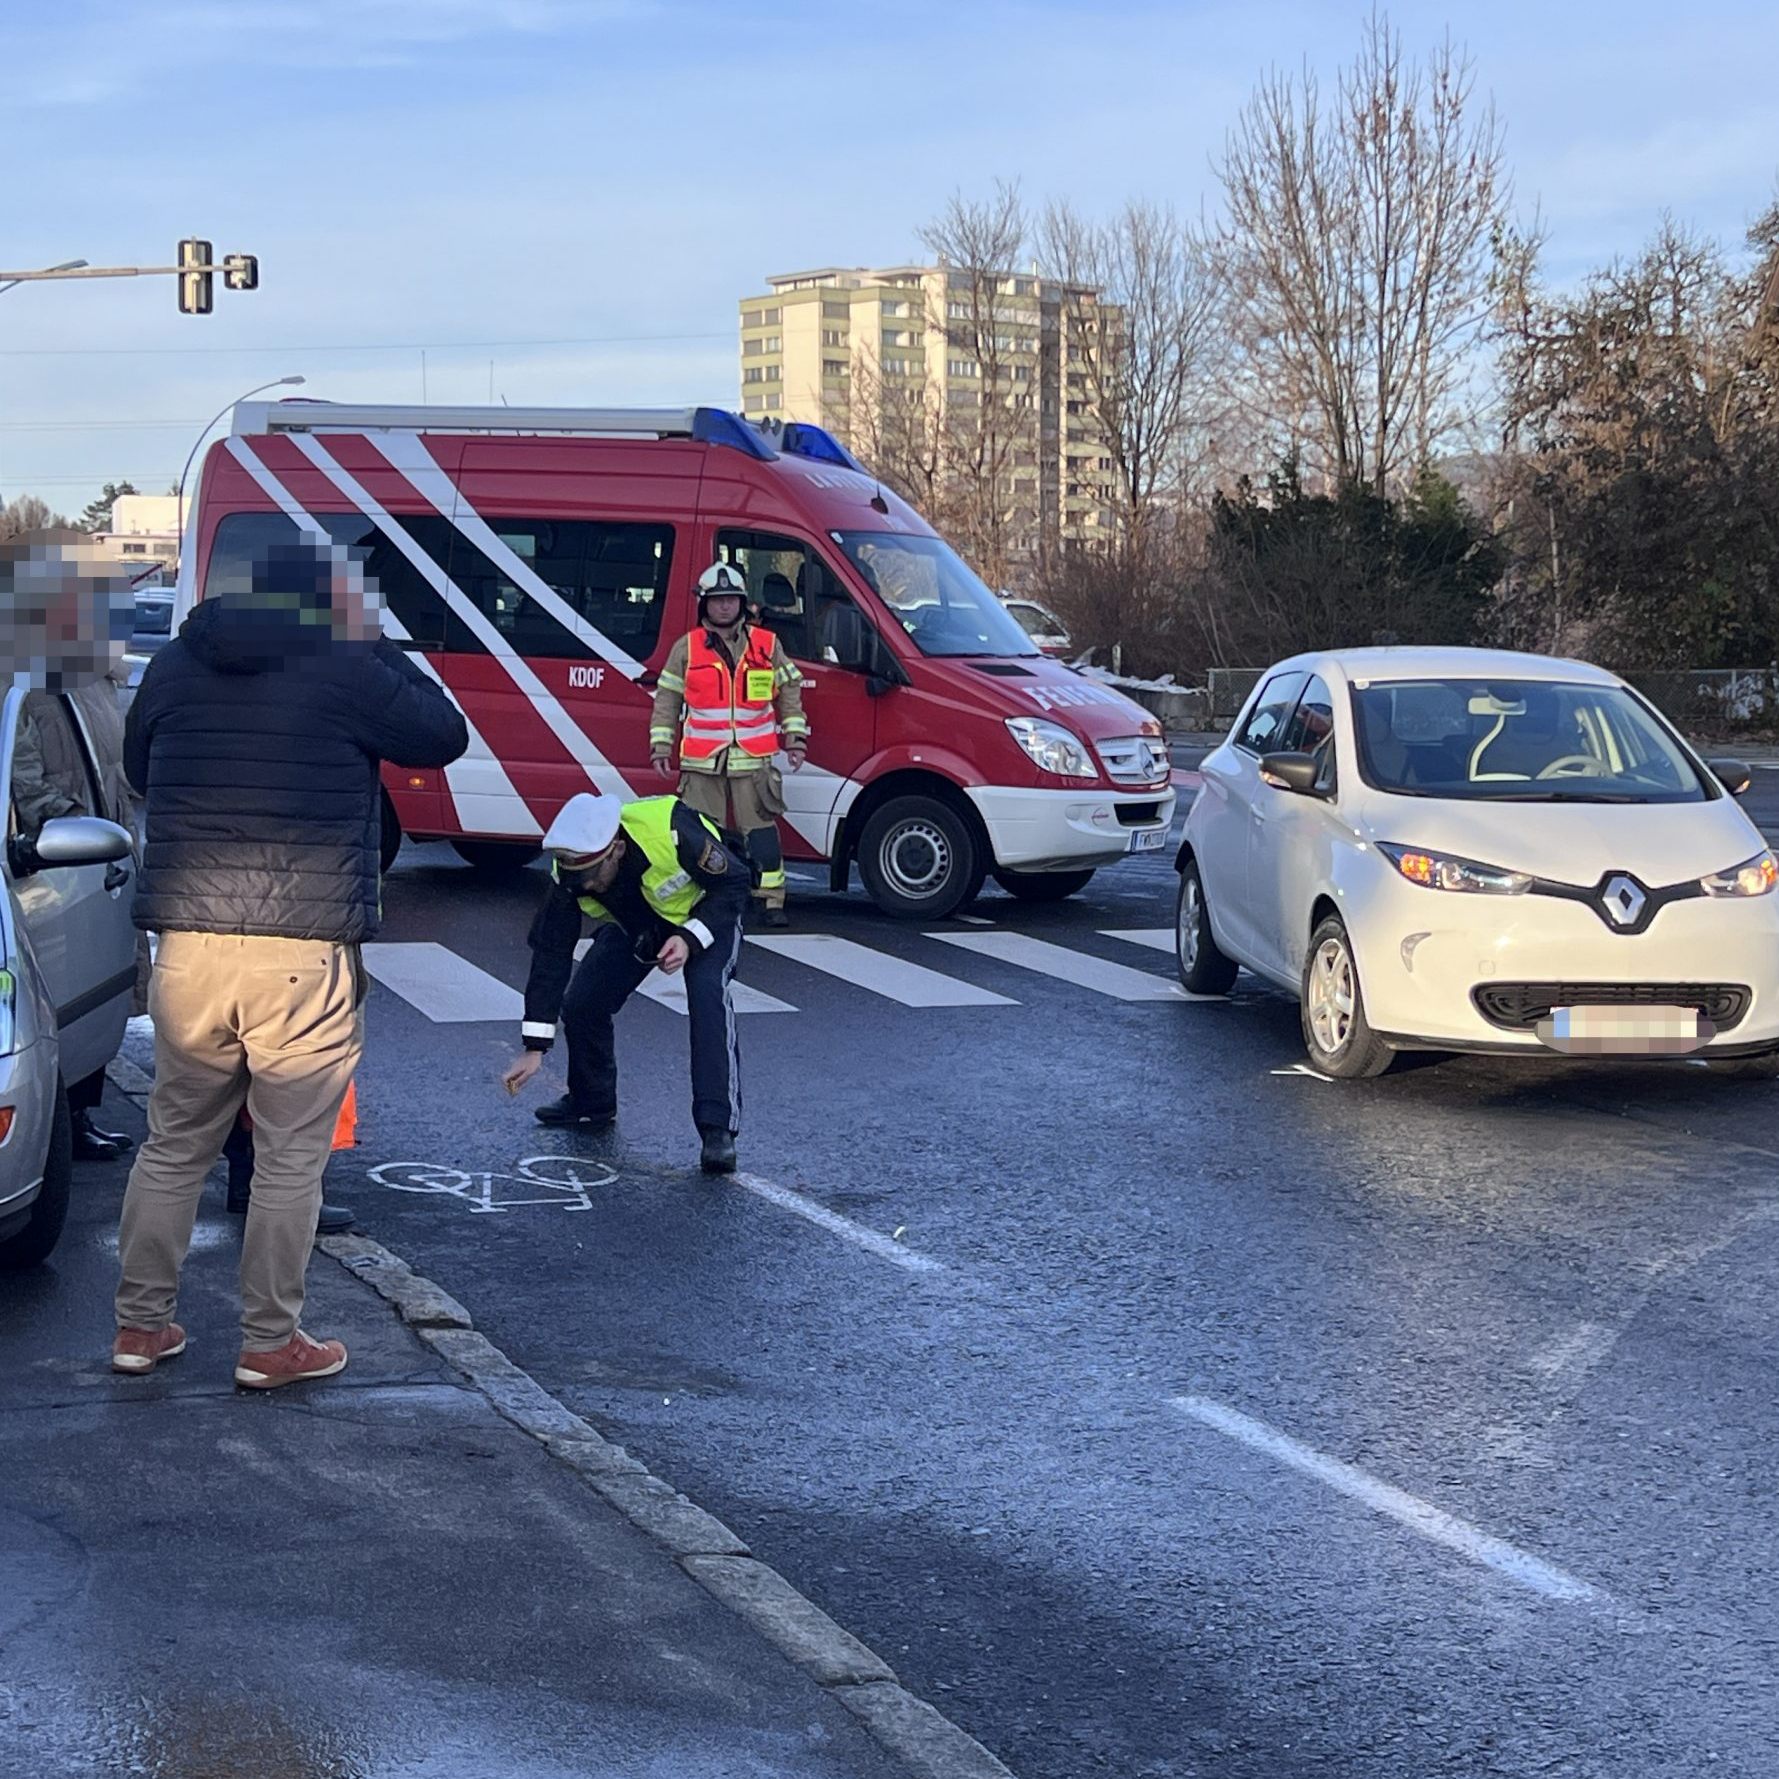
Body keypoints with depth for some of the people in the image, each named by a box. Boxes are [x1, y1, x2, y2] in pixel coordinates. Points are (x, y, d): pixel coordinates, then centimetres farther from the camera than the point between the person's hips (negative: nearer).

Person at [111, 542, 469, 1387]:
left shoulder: (175, 664, 10)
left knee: (174, 1143, 16)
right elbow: (444, 736, 8)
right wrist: (374, 647, 14)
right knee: (290, 1158, 5)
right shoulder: (347, 672, -5)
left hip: (189, 944, 5)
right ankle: (270, 1342, 11)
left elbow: (137, 769, 23)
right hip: (304, 952, -4)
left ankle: (140, 1323, 21)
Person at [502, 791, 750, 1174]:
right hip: (635, 923, 5)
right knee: (580, 1001, -6)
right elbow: (551, 954, -21)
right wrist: (534, 1048, -22)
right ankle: (591, 1100, 21)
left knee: (707, 995, -28)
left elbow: (734, 883, -24)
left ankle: (718, 1129, -27)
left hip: (708, 912, -4)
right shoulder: (569, 873, -27)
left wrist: (690, 938, -36)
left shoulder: (672, 832, -41)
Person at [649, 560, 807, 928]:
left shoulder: (767, 645, 8)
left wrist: (795, 737, 10)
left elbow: (789, 691, 15)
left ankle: (771, 899, 1)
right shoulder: (686, 648, 7)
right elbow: (666, 700, 11)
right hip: (702, 761, 0)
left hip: (754, 760, 0)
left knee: (761, 829, -3)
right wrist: (660, 746, 5)